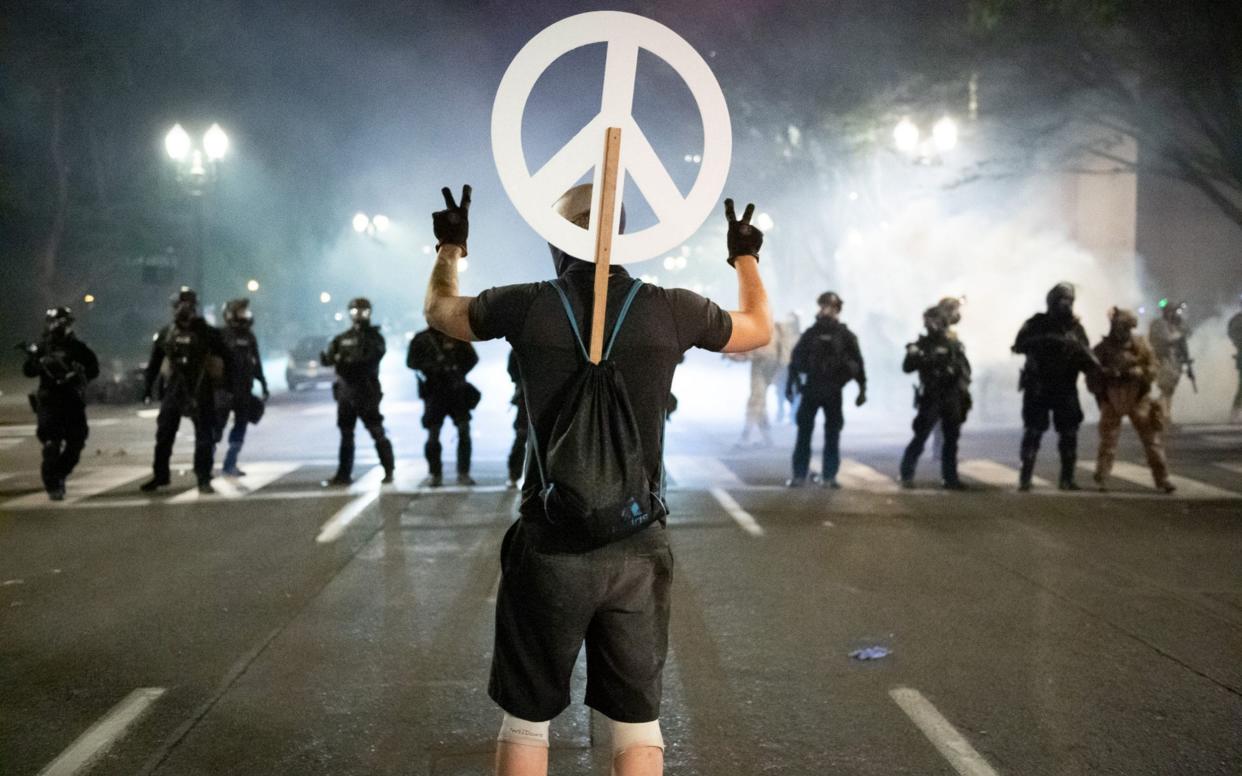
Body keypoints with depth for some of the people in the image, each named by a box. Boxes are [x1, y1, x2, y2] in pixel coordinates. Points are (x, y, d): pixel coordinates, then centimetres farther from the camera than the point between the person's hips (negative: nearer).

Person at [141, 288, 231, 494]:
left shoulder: (207, 333, -4)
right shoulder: (166, 334, 5)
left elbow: (226, 359, 0)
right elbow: (154, 361, 13)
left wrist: (227, 383, -4)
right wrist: (148, 386, 11)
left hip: (200, 391, -3)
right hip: (173, 390, 3)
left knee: (205, 437, -2)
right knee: (164, 435, 8)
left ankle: (204, 479, 6)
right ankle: (160, 476, 21)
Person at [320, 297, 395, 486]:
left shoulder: (374, 337, 0)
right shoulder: (342, 339, 10)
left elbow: (371, 359, -14)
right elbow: (329, 358, 1)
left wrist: (346, 361, -21)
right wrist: (327, 358, -23)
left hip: (367, 392, -4)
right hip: (345, 391, 4)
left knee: (377, 432, -3)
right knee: (346, 435, 9)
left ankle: (388, 471, 5)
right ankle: (344, 474, 15)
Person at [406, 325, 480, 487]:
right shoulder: (421, 339, 4)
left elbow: (472, 358, 11)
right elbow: (411, 361, -4)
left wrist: (460, 372, -3)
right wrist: (432, 368, -17)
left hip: (457, 390, 1)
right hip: (434, 392, -1)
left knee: (464, 430, -4)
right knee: (433, 435, -1)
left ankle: (463, 473, 3)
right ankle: (435, 474, 12)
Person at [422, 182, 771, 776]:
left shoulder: (528, 306, -6)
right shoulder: (671, 310, -3)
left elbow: (439, 310, 16)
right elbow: (759, 330, 18)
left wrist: (449, 248, 35)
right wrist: (745, 255, 35)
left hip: (549, 549, -1)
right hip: (638, 550, 1)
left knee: (526, 721, 12)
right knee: (637, 723, 13)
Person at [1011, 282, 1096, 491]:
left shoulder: (1075, 327, 6)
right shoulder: (1037, 323, -2)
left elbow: (1086, 358, 5)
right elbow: (1020, 345, -17)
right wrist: (1048, 340, -28)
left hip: (1065, 388, 3)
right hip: (1038, 387, -3)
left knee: (1069, 434, 3)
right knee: (1033, 432, -5)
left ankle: (1067, 479, 11)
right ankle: (1025, 478, 0)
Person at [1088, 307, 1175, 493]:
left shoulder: (1140, 345, -2)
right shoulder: (1102, 348, -5)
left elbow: (1153, 368, -2)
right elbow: (1092, 375, -4)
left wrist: (1137, 373, -20)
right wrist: (1105, 374, -23)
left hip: (1138, 399, 1)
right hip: (1112, 401, -1)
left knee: (1152, 439, -1)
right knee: (1108, 441, 2)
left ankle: (1162, 479, 3)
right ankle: (1101, 480, 12)